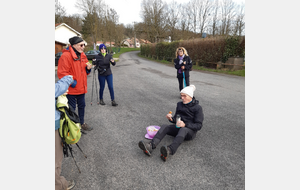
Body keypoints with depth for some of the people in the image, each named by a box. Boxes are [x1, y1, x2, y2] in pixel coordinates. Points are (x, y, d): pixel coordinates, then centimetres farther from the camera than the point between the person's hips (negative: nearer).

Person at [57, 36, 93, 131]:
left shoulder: (82, 55, 10)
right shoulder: (66, 56, -17)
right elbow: (61, 73, -21)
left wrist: (88, 68, -2)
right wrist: (72, 83, -21)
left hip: (81, 87, 8)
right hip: (71, 89, -8)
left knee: (82, 105, 19)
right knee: (72, 108, 6)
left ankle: (82, 123, 36)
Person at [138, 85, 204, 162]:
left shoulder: (197, 108, -5)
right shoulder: (179, 104, 11)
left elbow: (199, 125, -10)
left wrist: (185, 125, -26)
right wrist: (171, 119, -8)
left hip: (190, 131, -4)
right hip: (179, 128, 5)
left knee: (183, 130, -40)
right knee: (164, 127, -24)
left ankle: (169, 151, -63)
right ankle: (150, 146, -46)